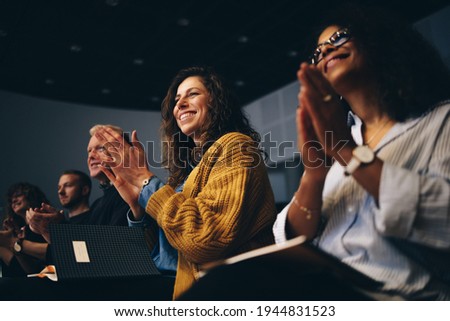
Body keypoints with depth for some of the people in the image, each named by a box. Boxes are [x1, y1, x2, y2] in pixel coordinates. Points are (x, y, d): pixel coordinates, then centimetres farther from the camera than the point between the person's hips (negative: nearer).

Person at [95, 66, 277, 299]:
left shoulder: (235, 146, -7)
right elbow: (161, 253, 13)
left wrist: (146, 181, -11)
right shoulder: (189, 167, 11)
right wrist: (137, 204, -1)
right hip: (194, 294, 6)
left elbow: (207, 238, -20)